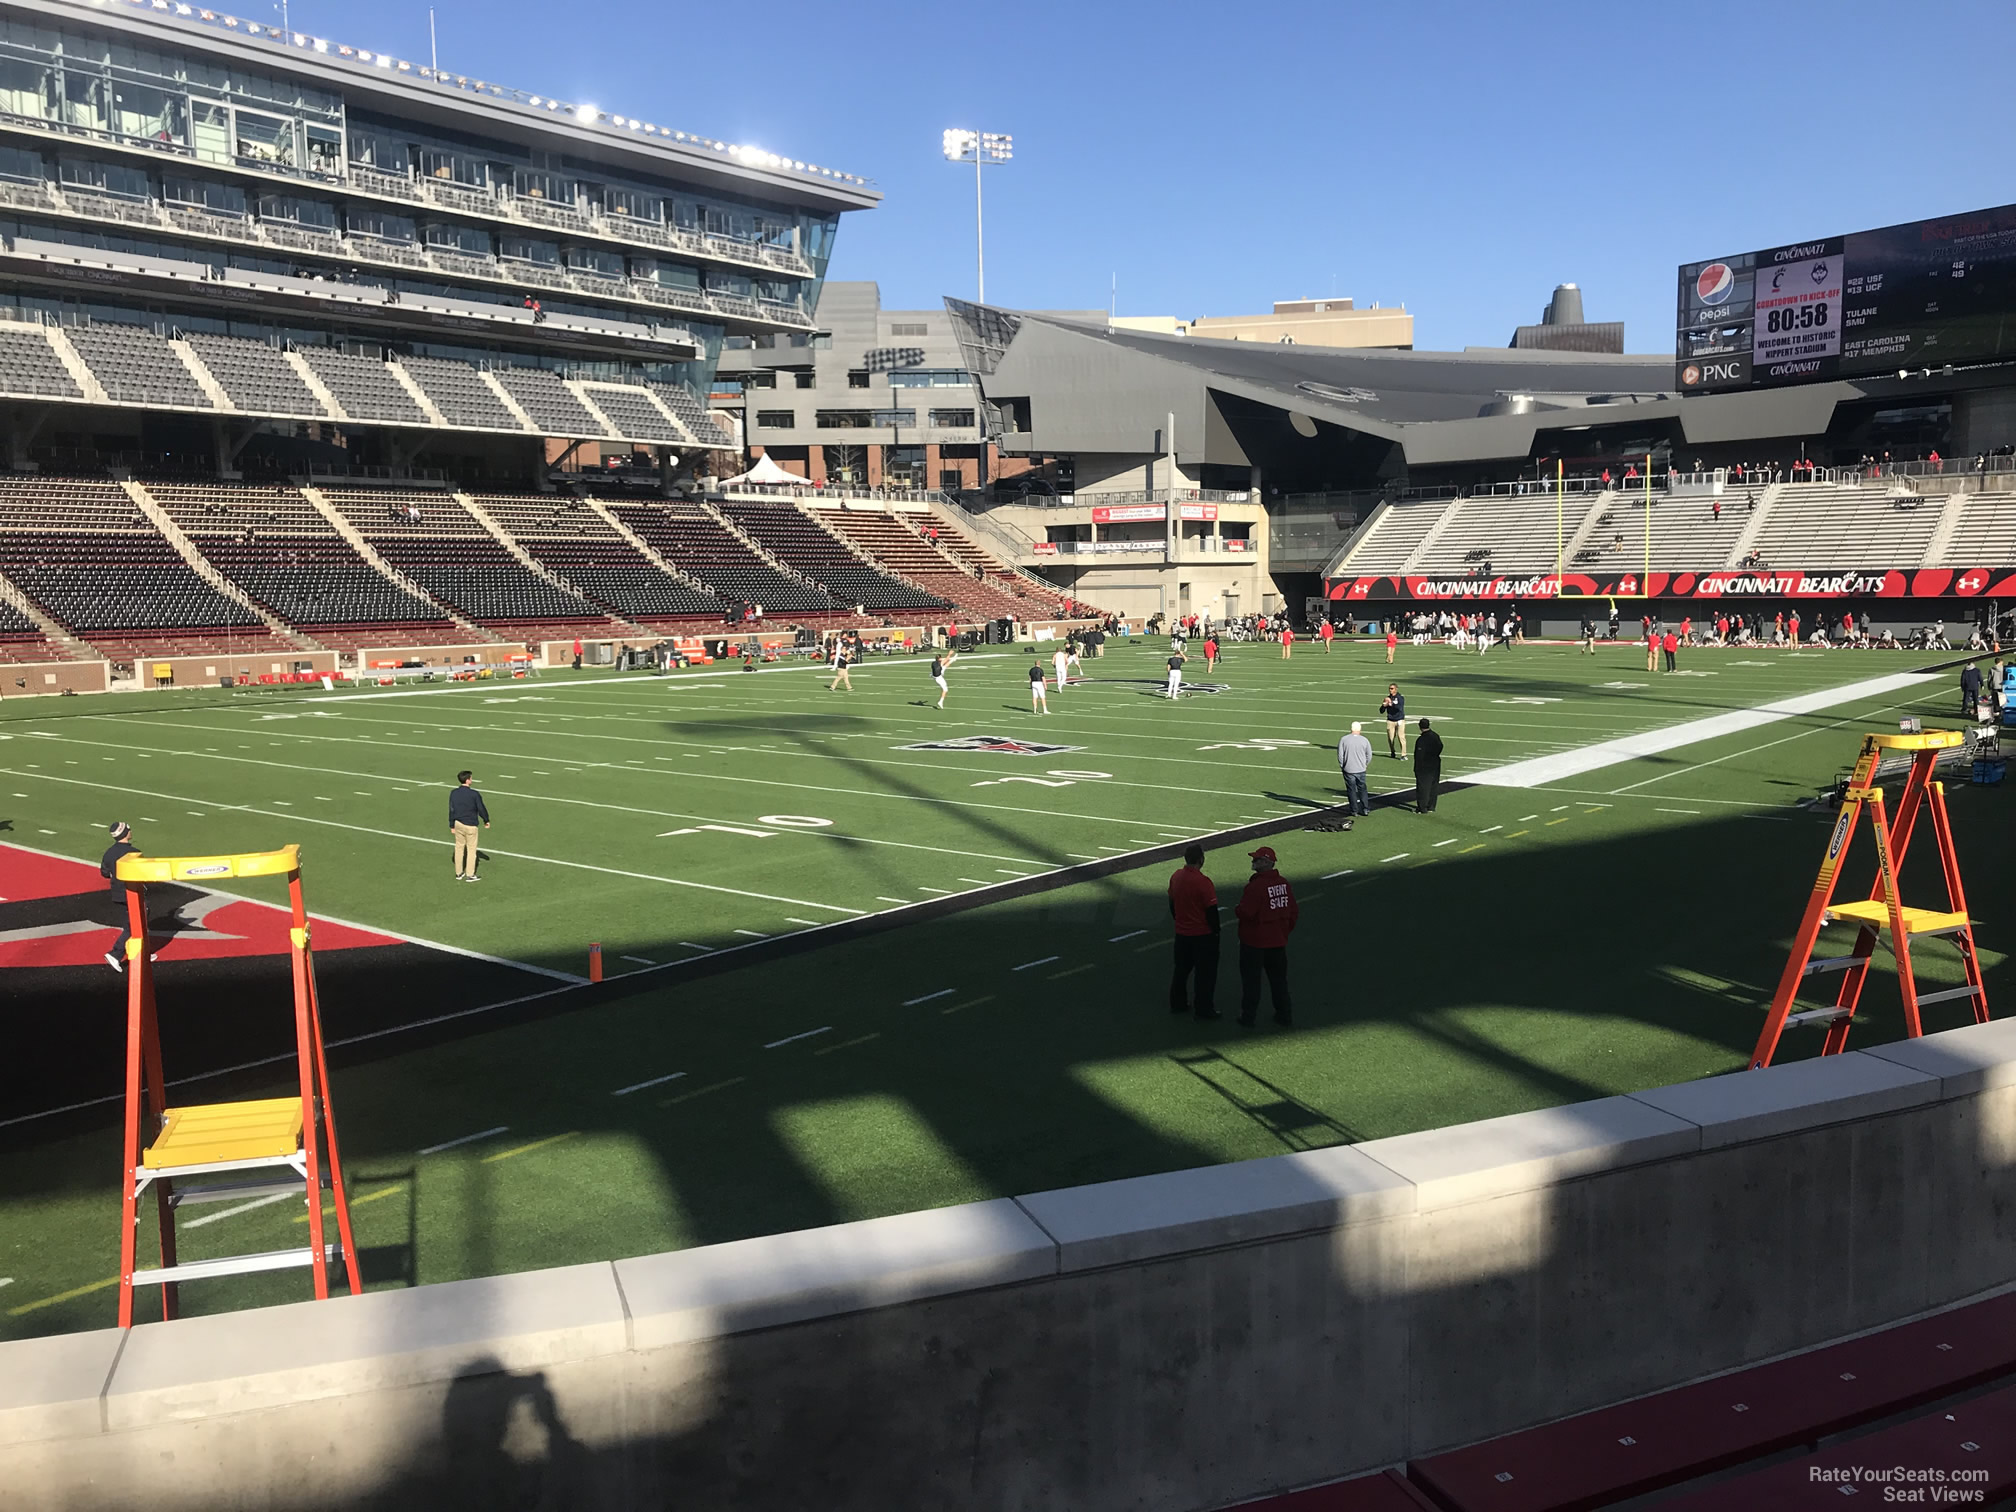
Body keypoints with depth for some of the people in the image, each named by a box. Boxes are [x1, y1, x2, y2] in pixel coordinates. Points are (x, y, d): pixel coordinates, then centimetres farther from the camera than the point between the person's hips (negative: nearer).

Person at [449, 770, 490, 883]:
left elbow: (451, 810, 3)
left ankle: (459, 873, 23)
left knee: (459, 847, 15)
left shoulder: (453, 793, -2)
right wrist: (486, 821, 9)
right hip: (470, 825, -5)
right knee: (471, 849, 5)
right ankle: (470, 875, 10)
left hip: (458, 823, 5)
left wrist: (452, 825, 11)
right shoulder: (474, 794, -16)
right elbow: (481, 808, -8)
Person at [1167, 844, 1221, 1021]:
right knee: (1205, 973, 5)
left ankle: (1177, 1003, 28)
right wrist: (1216, 931, -5)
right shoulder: (1203, 882, -22)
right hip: (1203, 934, -7)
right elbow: (1211, 911, -18)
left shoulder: (1175, 878, -1)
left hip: (1181, 933, 7)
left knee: (1181, 969, 19)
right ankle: (1204, 1009, 10)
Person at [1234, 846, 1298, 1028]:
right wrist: (1285, 930, 19)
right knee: (1279, 979, 17)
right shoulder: (1284, 883, 2)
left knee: (1251, 979, 5)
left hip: (1254, 942, -7)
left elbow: (1245, 912, -25)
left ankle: (1248, 1017, 12)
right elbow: (1293, 911, 8)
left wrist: (1236, 910, -3)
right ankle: (1285, 1016, 22)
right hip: (1278, 941, 7)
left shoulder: (1255, 886, -22)